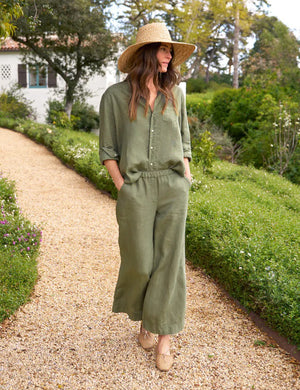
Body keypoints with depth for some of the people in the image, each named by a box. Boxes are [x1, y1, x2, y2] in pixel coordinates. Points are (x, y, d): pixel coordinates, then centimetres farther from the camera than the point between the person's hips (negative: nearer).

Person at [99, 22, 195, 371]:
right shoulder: (115, 96, 1)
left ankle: (165, 339, 13)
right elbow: (107, 151, 3)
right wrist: (122, 189, -5)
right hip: (135, 189, -2)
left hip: (173, 188, 2)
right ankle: (143, 320, 34)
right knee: (139, 263, 4)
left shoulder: (175, 94, 10)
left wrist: (185, 183, 6)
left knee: (169, 261, 2)